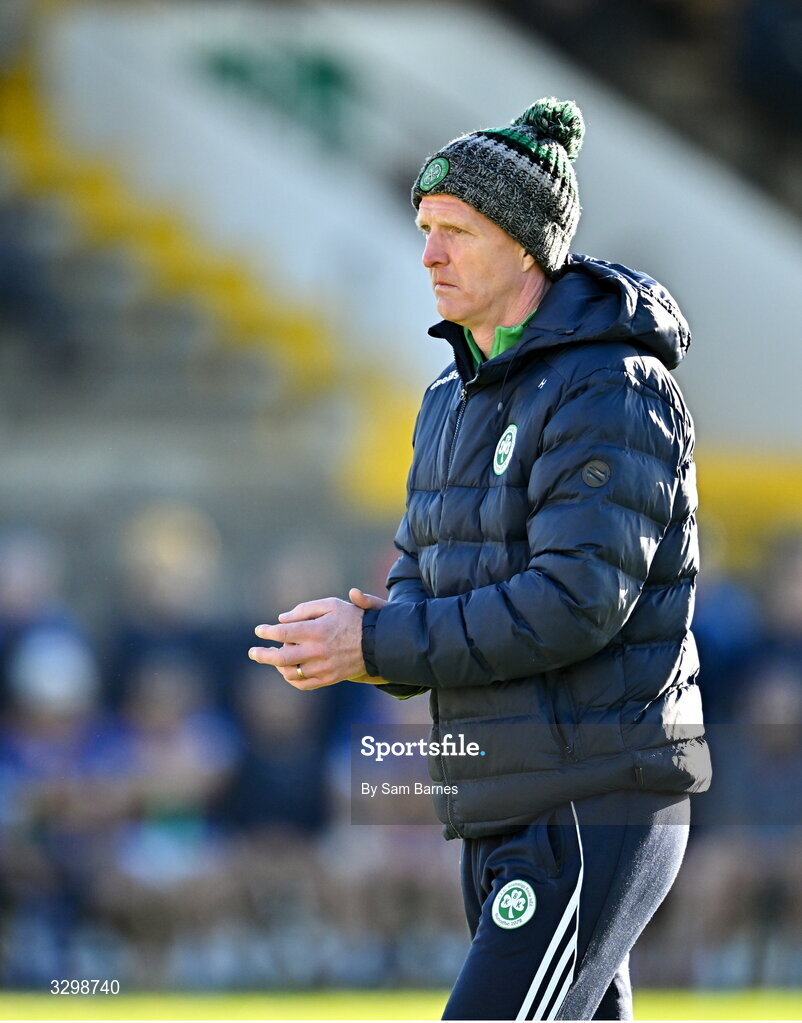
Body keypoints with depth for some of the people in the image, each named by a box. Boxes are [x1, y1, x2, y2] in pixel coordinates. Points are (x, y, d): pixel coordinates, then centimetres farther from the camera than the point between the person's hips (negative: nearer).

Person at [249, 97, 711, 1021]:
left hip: (598, 817, -9)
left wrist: (375, 647, -20)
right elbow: (421, 589, 17)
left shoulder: (613, 390, -14)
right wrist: (372, 636, -8)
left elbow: (576, 603, -23)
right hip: (509, 823, 9)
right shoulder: (457, 399, 15)